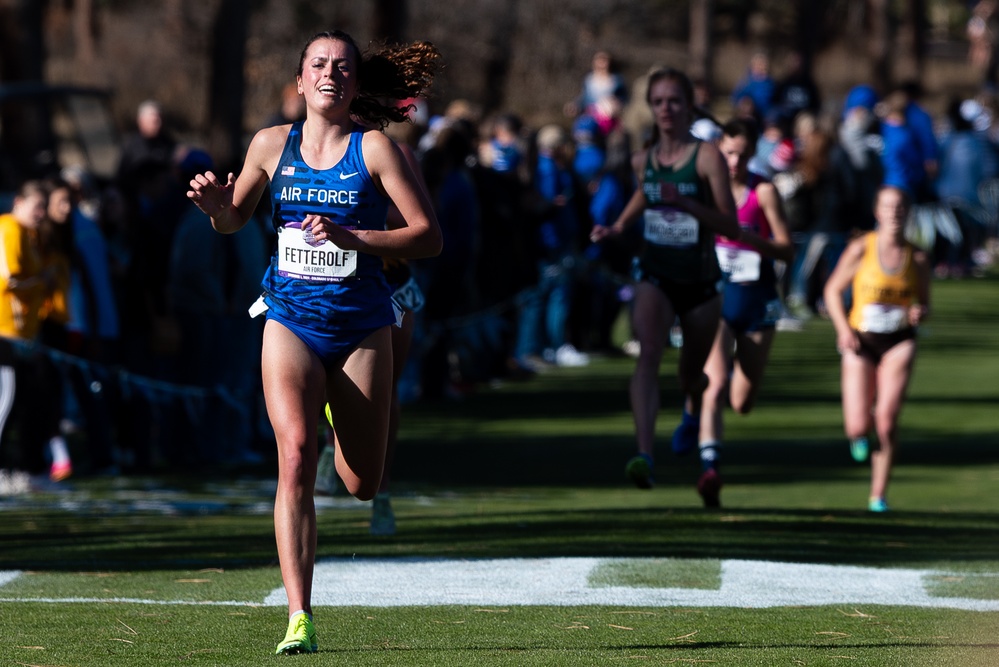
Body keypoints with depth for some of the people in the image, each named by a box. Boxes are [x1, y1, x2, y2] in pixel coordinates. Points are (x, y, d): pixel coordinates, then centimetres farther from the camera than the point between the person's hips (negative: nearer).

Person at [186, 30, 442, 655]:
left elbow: (429, 236, -10)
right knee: (295, 458, -20)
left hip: (362, 325, -1)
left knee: (362, 486, 8)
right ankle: (300, 620, -21)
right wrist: (217, 206, -6)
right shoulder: (272, 144, 2)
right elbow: (234, 221, 17)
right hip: (291, 321, 1)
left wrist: (352, 238, -22)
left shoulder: (375, 148, -7)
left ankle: (341, 406, 47)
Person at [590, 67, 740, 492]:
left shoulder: (707, 157, -12)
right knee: (648, 354, -25)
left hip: (699, 282, -1)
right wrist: (616, 228, 10)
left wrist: (686, 203, -28)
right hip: (654, 276, 1)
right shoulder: (643, 161, 1)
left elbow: (731, 227, -15)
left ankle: (693, 409, 56)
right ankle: (644, 455, -38)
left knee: (691, 377, 17)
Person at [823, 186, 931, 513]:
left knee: (886, 421, -13)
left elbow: (923, 302, 10)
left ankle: (878, 495, 0)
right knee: (858, 426, -7)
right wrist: (843, 329, -11)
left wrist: (919, 313, -15)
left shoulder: (917, 258, -1)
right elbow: (833, 290, 2)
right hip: (861, 341, -1)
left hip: (899, 342, 1)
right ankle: (857, 435, 34)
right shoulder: (861, 249, -6)